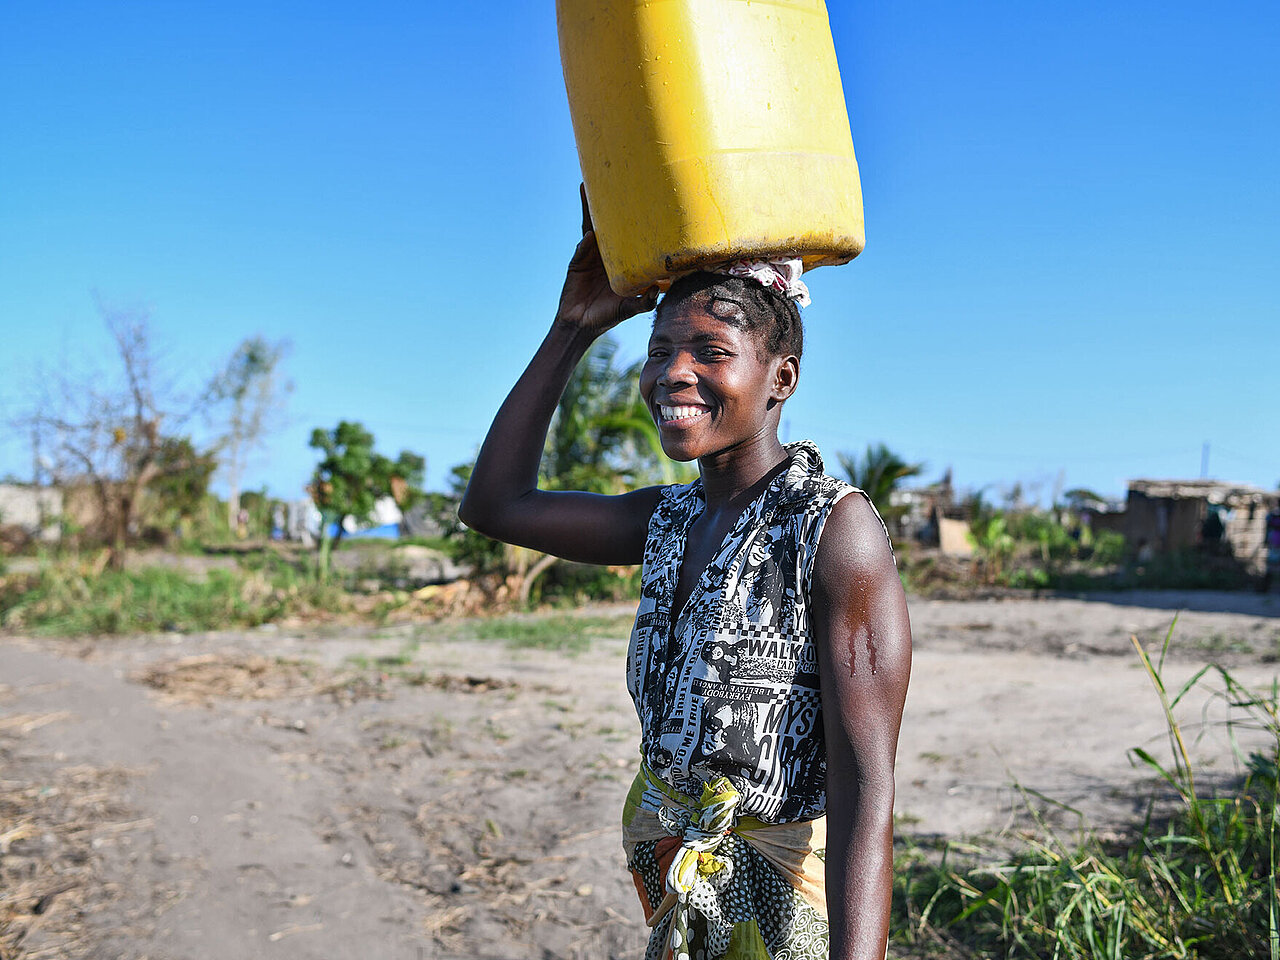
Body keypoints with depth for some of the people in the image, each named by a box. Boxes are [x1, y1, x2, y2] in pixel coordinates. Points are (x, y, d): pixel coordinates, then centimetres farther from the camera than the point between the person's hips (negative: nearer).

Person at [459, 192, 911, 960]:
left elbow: (866, 788, -26)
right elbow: (494, 505, 9)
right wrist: (574, 328, 4)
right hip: (669, 864, 7)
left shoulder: (836, 530, -20)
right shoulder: (671, 519, 3)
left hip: (784, 882, -7)